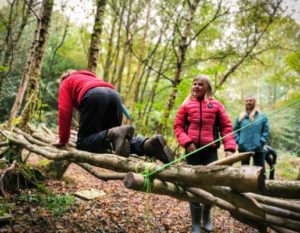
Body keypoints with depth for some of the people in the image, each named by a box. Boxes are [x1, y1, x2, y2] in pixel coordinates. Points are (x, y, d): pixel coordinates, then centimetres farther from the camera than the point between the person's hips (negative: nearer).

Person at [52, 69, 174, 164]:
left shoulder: (66, 83, 30)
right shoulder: (90, 77, 45)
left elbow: (64, 112, 14)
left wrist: (63, 140, 20)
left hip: (94, 97, -6)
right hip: (114, 95, 6)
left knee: (83, 143, 2)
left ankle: (114, 134, -27)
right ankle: (148, 143, -16)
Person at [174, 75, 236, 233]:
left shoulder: (216, 105, 6)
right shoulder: (186, 105, 6)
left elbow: (226, 127, 4)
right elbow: (178, 126, 4)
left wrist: (229, 148, -8)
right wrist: (186, 142, -13)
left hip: (211, 150, 1)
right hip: (193, 150, 0)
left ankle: (206, 216, 33)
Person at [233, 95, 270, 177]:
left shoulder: (262, 116, 3)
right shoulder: (241, 116, 8)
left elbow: (266, 131, 1)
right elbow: (235, 130, 11)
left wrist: (261, 142, -9)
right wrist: (238, 140, -1)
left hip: (258, 148, -1)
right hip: (243, 148, 2)